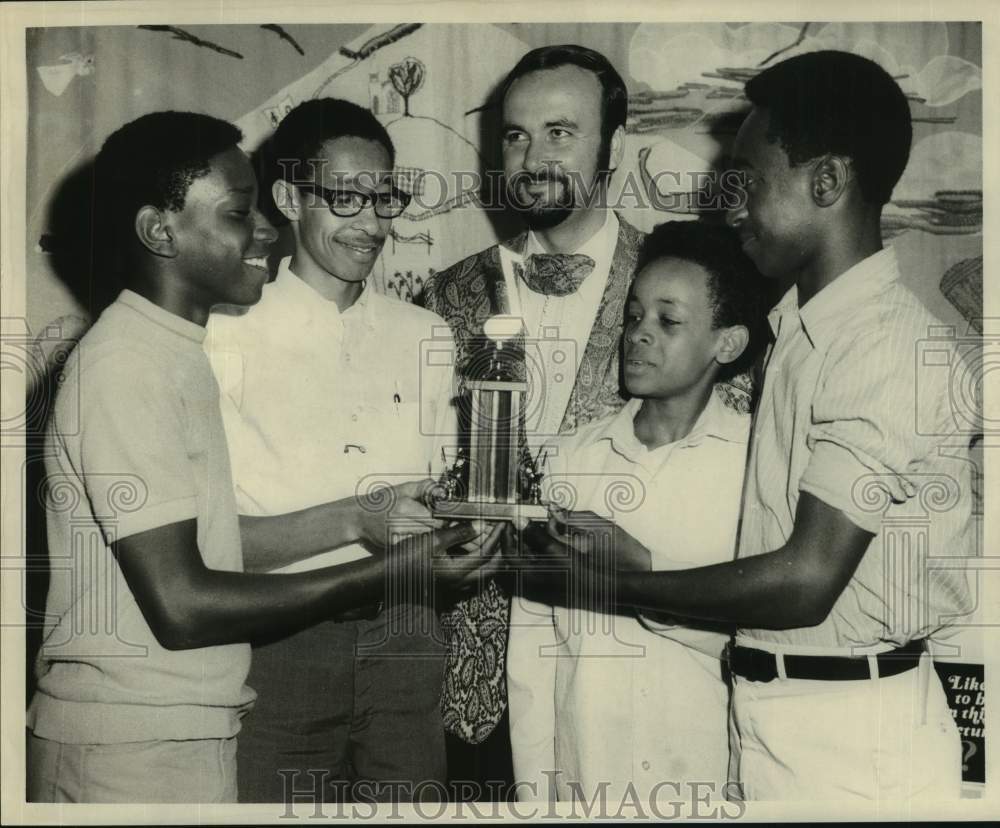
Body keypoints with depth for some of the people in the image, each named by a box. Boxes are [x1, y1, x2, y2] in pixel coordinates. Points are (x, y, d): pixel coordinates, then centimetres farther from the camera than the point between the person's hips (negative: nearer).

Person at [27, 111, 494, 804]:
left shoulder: (175, 351, 9)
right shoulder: (126, 366, -18)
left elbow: (204, 537, 7)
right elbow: (180, 605, -21)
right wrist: (387, 573, -17)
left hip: (187, 734, 8)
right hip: (132, 752, -8)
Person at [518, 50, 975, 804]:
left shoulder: (890, 344, -19)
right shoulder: (798, 324, 7)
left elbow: (806, 580, -21)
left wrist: (622, 580, -12)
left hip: (852, 728, -7)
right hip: (773, 709, 7)